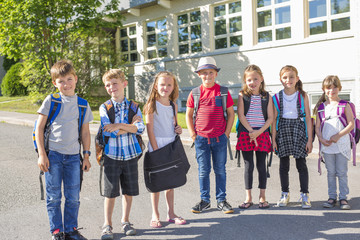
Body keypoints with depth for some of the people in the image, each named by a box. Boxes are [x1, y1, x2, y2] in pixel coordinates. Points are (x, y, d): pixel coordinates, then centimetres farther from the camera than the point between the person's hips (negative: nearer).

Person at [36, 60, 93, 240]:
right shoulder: (51, 100, -1)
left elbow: (85, 132, 11)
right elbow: (39, 128, -1)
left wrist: (86, 155, 8)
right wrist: (42, 154, -6)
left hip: (73, 156, 2)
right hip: (53, 154, -2)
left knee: (73, 197, 7)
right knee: (54, 197, 6)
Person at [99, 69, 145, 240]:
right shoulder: (104, 108, -2)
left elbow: (140, 128, -12)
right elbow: (109, 132, -14)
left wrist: (119, 125, -20)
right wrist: (131, 125, -12)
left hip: (130, 154, 2)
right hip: (111, 155, -2)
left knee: (129, 190, 11)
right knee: (110, 192, 4)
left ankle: (125, 221, 30)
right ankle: (107, 225, 21)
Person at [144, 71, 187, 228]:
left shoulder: (173, 106, 9)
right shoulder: (152, 105, -7)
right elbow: (150, 130, -11)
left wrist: (178, 130, -2)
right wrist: (156, 151, -15)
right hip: (156, 146, -5)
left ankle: (171, 214, 23)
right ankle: (155, 216, 15)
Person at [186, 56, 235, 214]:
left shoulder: (223, 92, 0)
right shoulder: (195, 93, 2)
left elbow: (231, 114, 5)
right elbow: (188, 115, 8)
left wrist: (226, 133, -1)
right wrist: (193, 134, 1)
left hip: (220, 138, 0)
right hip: (201, 138, 1)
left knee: (220, 170, 9)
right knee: (203, 170, 8)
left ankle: (221, 200, 22)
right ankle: (204, 200, 22)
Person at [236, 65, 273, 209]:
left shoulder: (266, 96, 4)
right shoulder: (243, 95, 1)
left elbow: (270, 118, 0)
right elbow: (241, 115, -7)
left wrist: (259, 132, -12)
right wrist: (251, 131, -13)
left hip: (262, 134, 1)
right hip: (246, 134, -1)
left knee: (261, 166, 6)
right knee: (249, 166, 4)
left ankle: (262, 197, 18)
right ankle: (248, 198, 14)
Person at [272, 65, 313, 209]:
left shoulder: (303, 96, 0)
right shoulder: (277, 97, 2)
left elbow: (308, 117, 0)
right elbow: (274, 119, 3)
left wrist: (309, 139, -4)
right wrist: (273, 139, -1)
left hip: (299, 129, -1)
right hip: (283, 130, 1)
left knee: (301, 164, 1)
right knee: (284, 164, 8)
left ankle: (304, 194, 14)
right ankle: (285, 194, 20)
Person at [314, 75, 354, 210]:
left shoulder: (344, 105, 1)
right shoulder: (320, 107, 7)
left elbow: (351, 124, -5)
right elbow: (317, 126, 6)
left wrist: (338, 135, -15)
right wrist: (321, 139, -9)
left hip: (342, 144, -2)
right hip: (326, 145, 2)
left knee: (342, 172, 4)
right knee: (331, 173, 10)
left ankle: (343, 198, 13)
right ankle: (332, 197, 18)